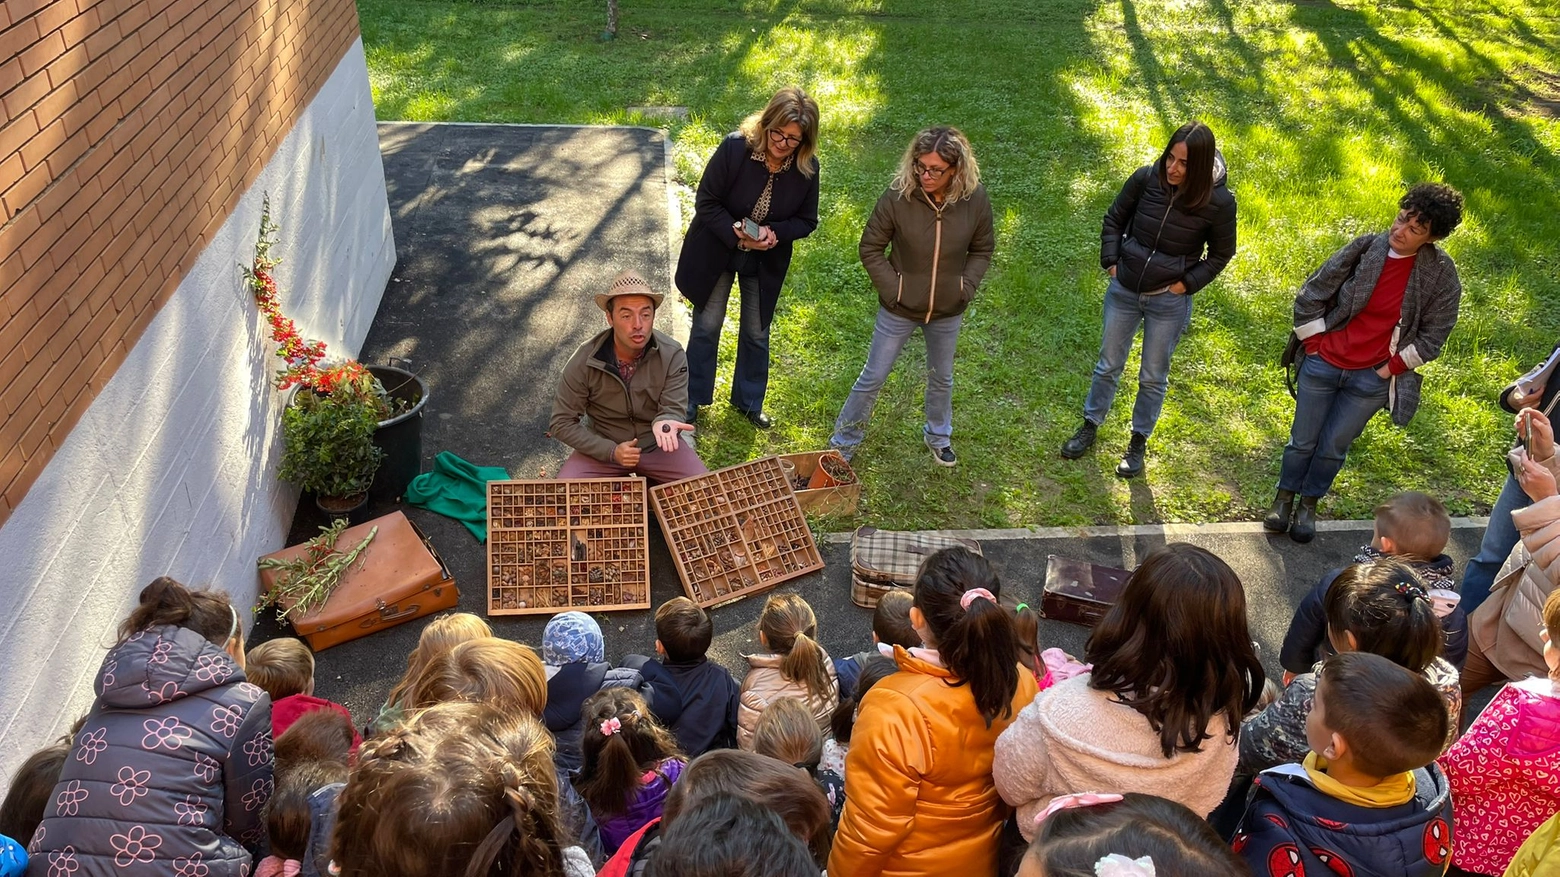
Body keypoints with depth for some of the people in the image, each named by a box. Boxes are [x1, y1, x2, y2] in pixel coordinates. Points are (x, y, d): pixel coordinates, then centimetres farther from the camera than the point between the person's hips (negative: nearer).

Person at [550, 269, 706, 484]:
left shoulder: (672, 355, -17)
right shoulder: (583, 361, -18)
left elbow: (674, 408, -17)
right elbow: (562, 423, -11)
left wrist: (664, 422, -43)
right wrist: (611, 451, -21)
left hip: (658, 444, 1)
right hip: (603, 448, -1)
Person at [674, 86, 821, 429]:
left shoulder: (807, 168, -18)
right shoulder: (735, 147, -27)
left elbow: (806, 221, -6)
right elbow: (706, 202, -19)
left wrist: (775, 232, -25)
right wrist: (737, 235, -29)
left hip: (765, 262, 2)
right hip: (716, 252, -2)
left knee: (756, 333, 16)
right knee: (707, 326, 11)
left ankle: (748, 401, 36)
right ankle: (693, 397, 30)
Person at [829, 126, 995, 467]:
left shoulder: (975, 200, -17)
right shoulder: (898, 197, -23)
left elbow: (982, 249, 2)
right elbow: (870, 249, -10)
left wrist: (966, 288, -8)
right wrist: (892, 289, -14)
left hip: (948, 312, 3)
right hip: (899, 310, -2)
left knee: (941, 378, 24)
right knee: (873, 378, 9)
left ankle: (938, 436, 49)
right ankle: (843, 445, 27)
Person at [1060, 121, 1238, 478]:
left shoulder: (1218, 202, -17)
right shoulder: (1146, 178, -14)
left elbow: (1220, 254, -2)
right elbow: (1114, 219, 3)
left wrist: (1187, 283, -10)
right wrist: (1111, 261, -5)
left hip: (1168, 301, -2)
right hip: (1124, 290, 2)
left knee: (1153, 377, 13)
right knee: (1108, 365, 17)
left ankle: (1139, 442, 31)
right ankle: (1090, 426, 36)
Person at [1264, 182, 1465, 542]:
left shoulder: (1440, 273, -11)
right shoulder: (1365, 247, -12)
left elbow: (1433, 334, -2)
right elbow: (1309, 296, -4)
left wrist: (1390, 368, -6)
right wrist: (1315, 344, -4)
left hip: (1372, 380, 0)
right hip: (1322, 365, 0)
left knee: (1333, 447, 11)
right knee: (1303, 440, 13)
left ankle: (1309, 504, 34)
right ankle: (1284, 498, 34)